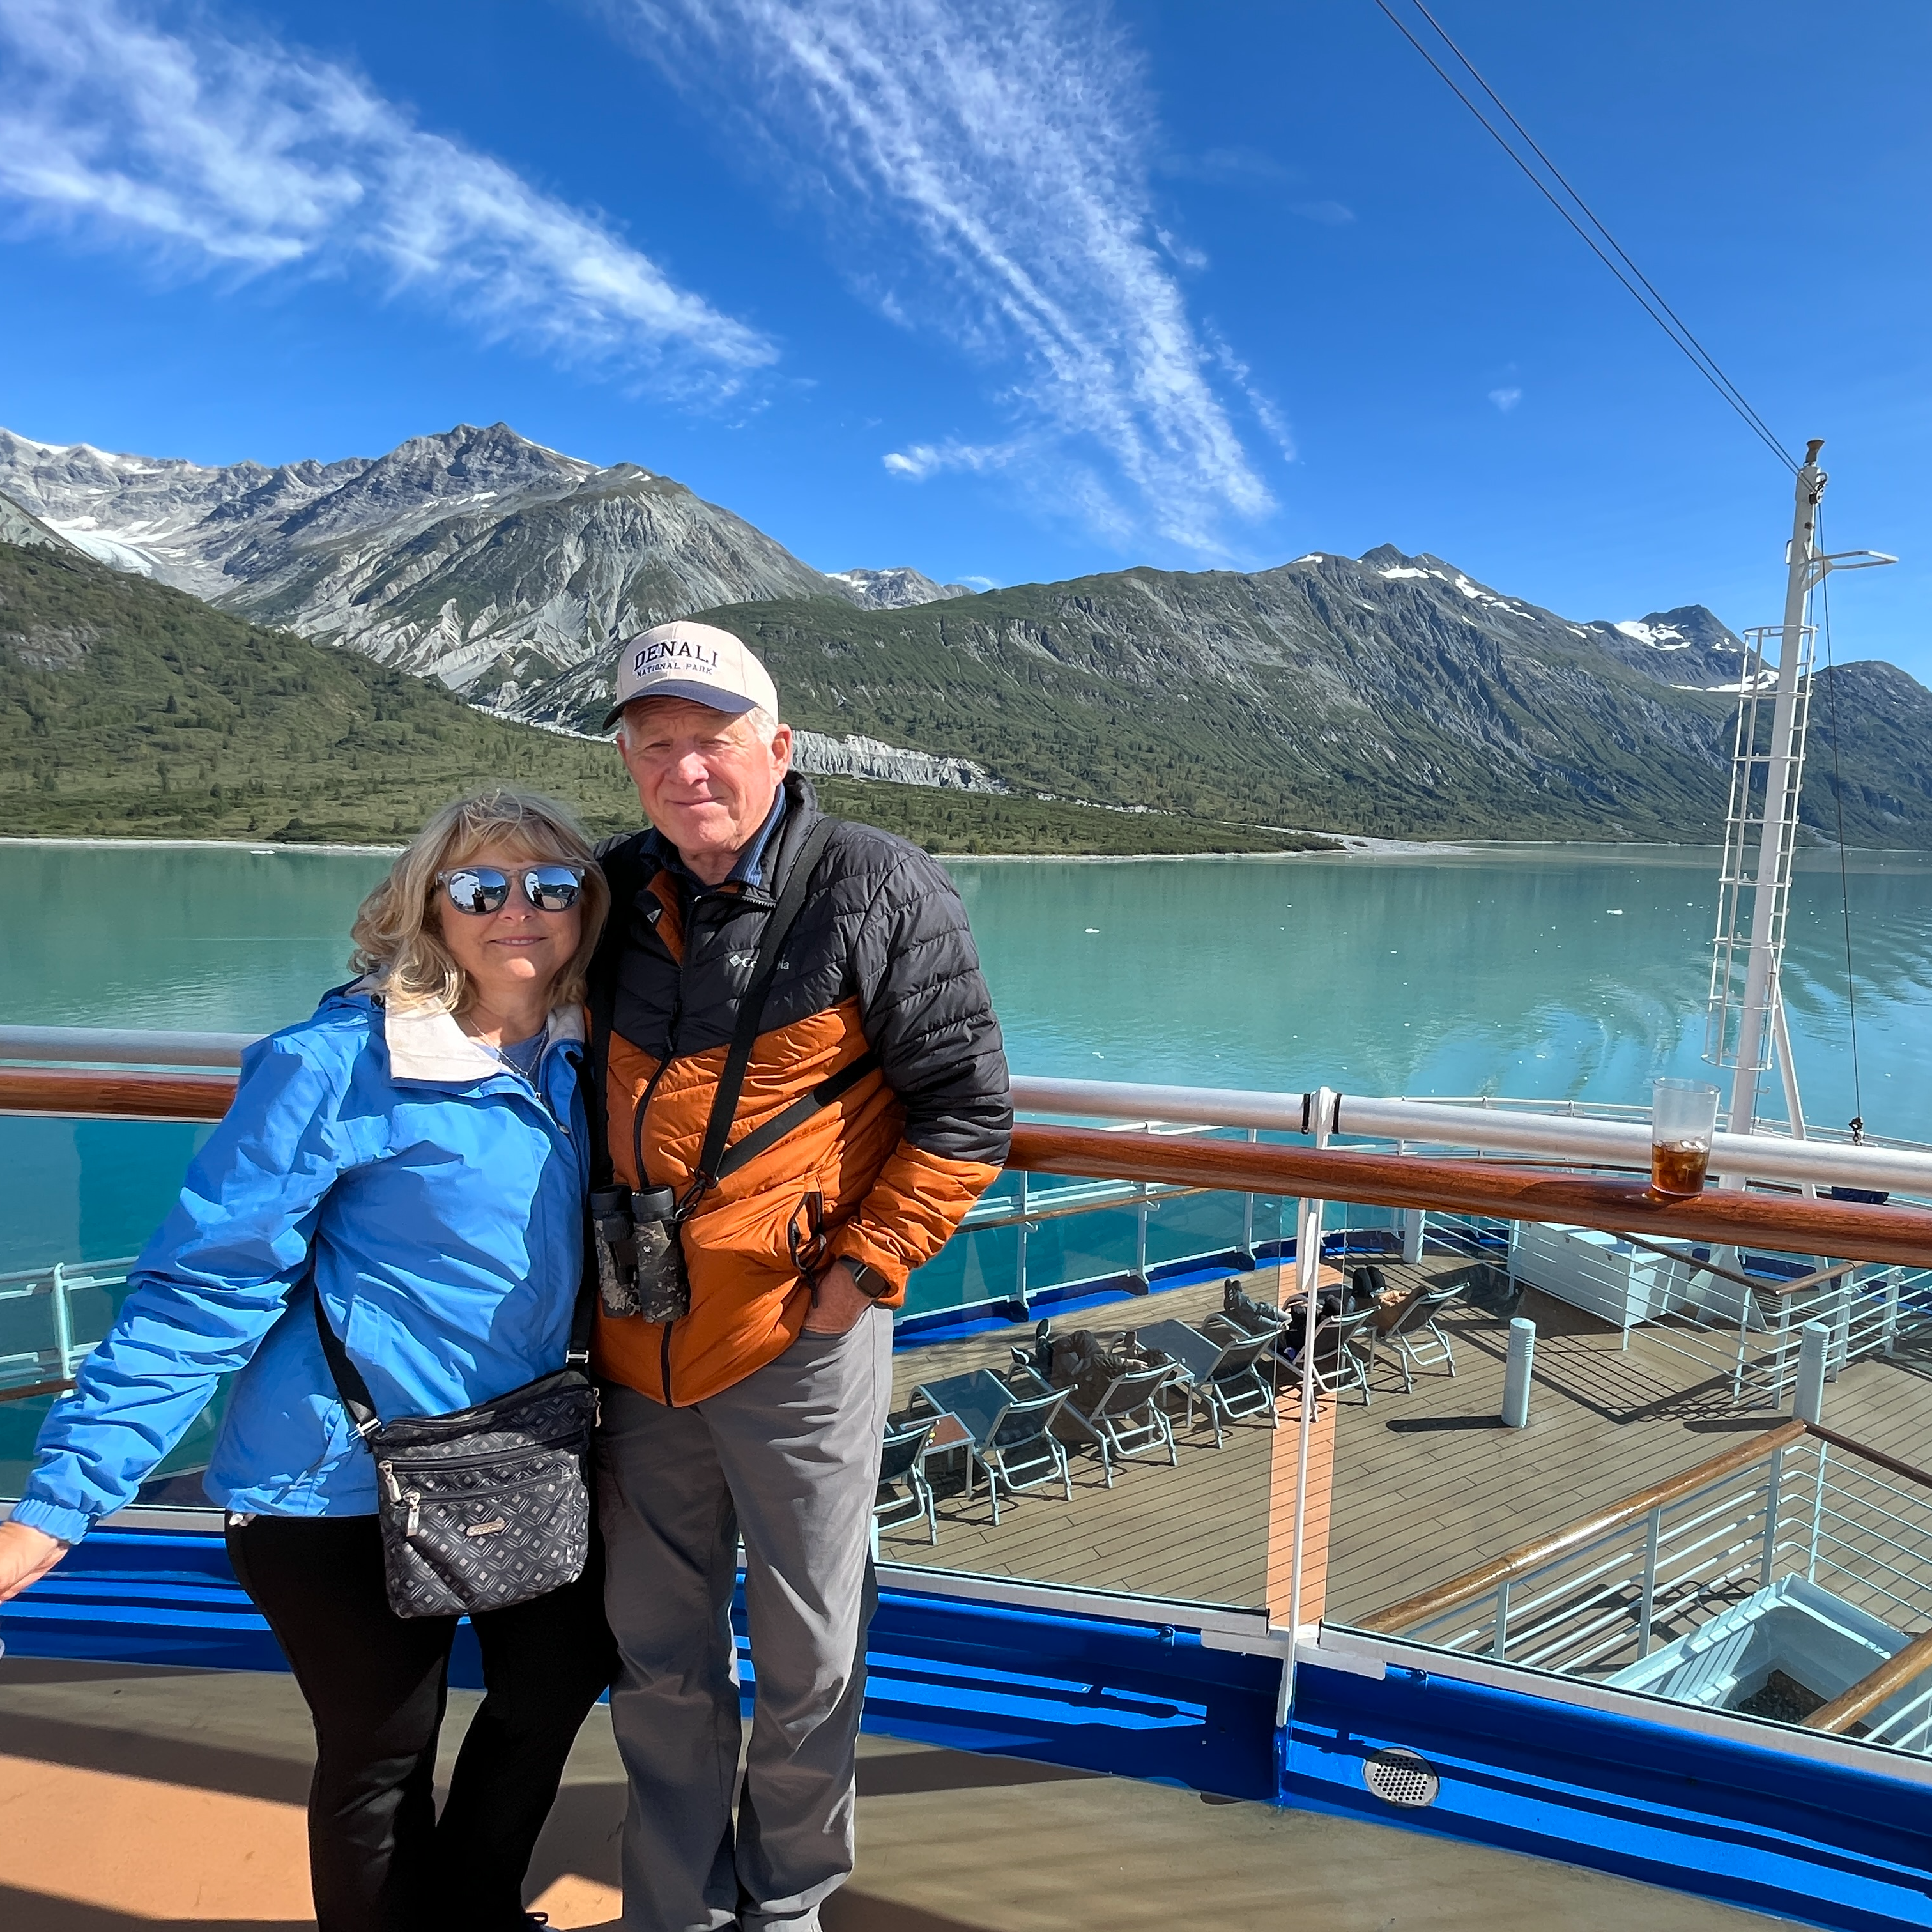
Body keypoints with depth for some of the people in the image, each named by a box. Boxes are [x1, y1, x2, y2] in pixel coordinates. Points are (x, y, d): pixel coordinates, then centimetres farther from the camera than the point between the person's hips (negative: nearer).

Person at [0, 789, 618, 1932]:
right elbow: (204, 1288, -17)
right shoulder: (337, 1063, -20)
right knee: (379, 1762, 14)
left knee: (559, 1684, 23)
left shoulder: (578, 1056, -4)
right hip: (349, 1485, -6)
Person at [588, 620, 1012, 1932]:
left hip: (799, 1339, -4)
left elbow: (967, 1110, -10)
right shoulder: (618, 892, 4)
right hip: (637, 1342, 5)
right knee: (657, 1655, 21)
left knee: (807, 1656, 15)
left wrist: (861, 1271, -14)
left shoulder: (882, 893, -12)